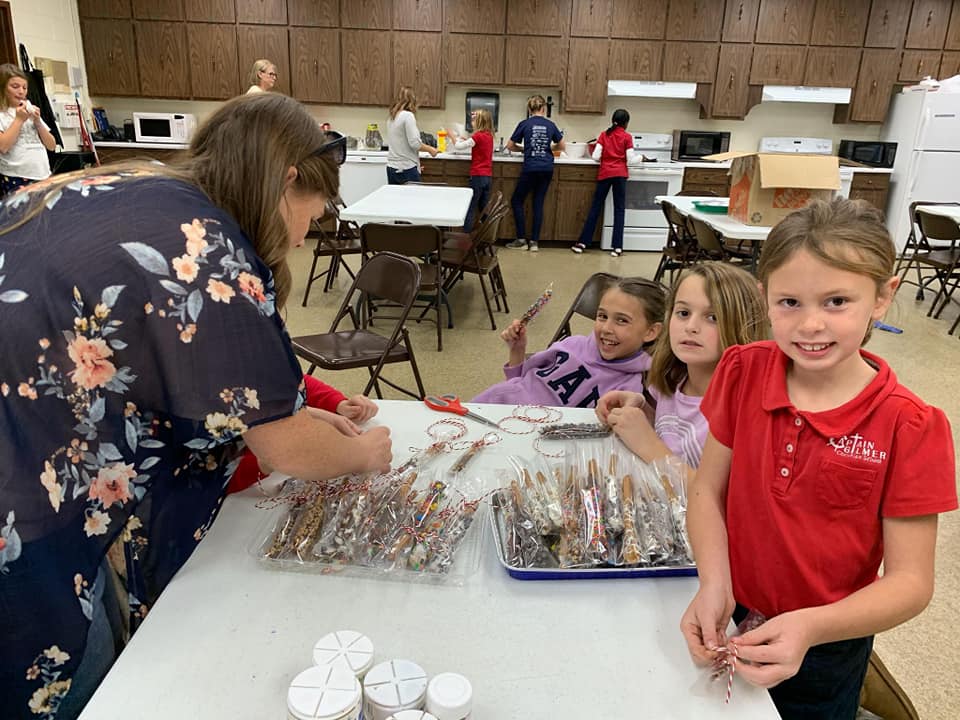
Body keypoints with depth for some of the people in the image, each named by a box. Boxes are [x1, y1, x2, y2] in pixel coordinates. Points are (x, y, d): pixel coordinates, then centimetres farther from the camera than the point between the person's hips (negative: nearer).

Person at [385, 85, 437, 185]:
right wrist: (430, 149, -1)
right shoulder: (408, 115, -10)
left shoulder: (391, 118, 12)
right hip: (407, 169, -7)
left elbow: (400, 143, 14)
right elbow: (414, 143, -16)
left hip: (392, 168, 7)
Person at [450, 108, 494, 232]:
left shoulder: (478, 136, -13)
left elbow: (458, 146, -10)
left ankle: (466, 234, -4)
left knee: (470, 208, -3)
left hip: (478, 175, -7)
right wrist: (466, 139, 9)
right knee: (484, 208, 11)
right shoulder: (489, 136, 9)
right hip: (488, 176, 7)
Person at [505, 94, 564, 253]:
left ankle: (521, 240, 5)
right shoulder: (550, 125, 7)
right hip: (547, 169, 3)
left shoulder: (524, 124, -1)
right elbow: (561, 146, 16)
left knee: (517, 201, 9)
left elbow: (510, 146, 4)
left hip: (531, 168, -3)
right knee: (538, 204, 8)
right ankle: (534, 242, 6)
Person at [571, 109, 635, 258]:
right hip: (620, 174, -2)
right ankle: (617, 247, -1)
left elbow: (596, 156, -2)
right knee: (619, 210, 2)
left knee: (596, 207, 7)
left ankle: (583, 242, 6)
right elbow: (630, 159, -5)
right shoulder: (627, 137, 0)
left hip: (604, 174, 2)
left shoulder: (604, 135, 5)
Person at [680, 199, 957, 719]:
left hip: (824, 653, -2)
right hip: (726, 625, 2)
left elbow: (910, 580, -17)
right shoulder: (742, 372, -12)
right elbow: (707, 488, -7)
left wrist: (810, 628, -32)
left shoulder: (909, 428, -21)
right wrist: (714, 586, -22)